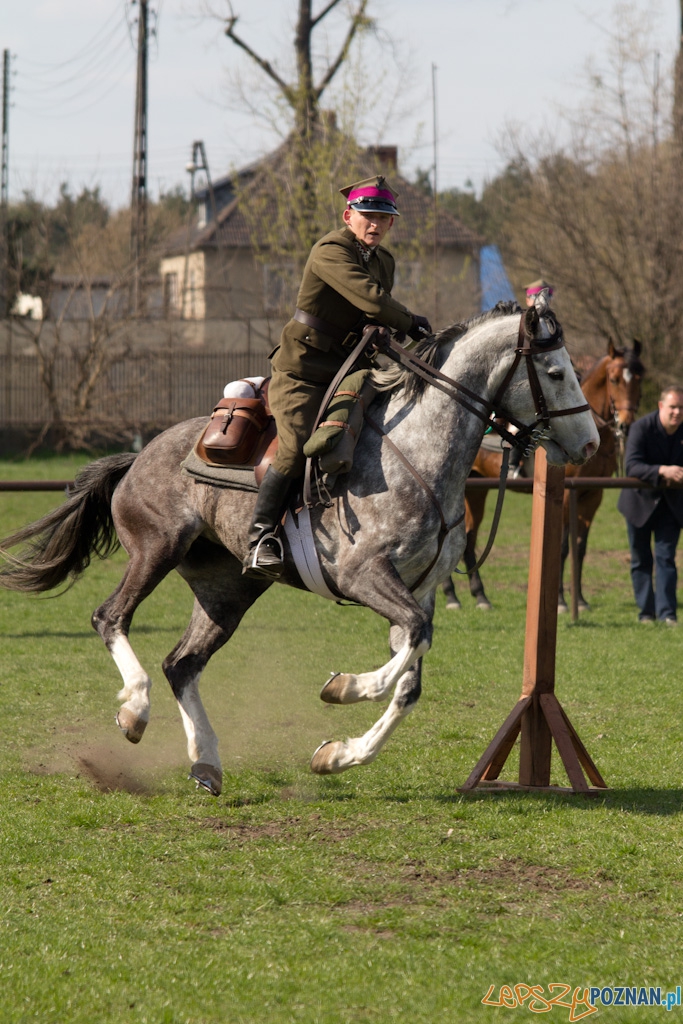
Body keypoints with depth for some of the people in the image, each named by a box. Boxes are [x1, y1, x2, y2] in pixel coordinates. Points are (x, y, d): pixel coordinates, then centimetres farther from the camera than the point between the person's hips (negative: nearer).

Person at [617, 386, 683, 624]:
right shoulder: (641, 428, -20)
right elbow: (632, 466, -31)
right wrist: (663, 471, -46)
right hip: (641, 500, -1)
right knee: (641, 559, 6)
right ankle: (646, 611, 15)